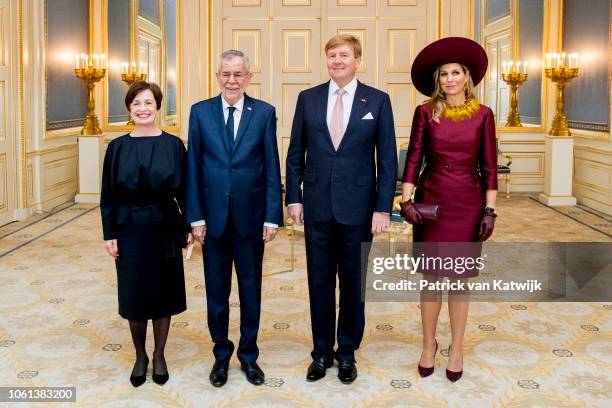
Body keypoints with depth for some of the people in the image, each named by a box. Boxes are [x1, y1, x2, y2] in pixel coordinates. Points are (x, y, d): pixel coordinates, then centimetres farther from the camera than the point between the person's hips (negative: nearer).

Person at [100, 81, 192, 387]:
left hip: (164, 227, 0)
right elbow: (108, 195, 2)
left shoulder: (173, 145, -2)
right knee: (134, 293, 7)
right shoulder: (118, 147, 0)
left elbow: (183, 190, 2)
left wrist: (189, 227, -1)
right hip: (130, 228, 1)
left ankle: (159, 356, 25)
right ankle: (140, 356, 27)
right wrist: (109, 234, -2)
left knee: (163, 292, 8)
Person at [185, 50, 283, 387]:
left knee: (250, 289, 12)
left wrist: (272, 216, -6)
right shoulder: (200, 111, 1)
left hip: (250, 215, 0)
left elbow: (272, 167, -2)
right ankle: (221, 354, 28)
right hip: (213, 216, 1)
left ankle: (248, 355, 28)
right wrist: (195, 217, -4)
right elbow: (193, 168, 0)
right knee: (216, 290, 11)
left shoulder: (264, 112, -1)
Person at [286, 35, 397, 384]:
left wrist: (383, 208, -7)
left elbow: (388, 159, -2)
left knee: (353, 283, 9)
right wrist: (294, 198, 1)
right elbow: (295, 154, 8)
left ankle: (347, 352, 25)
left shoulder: (378, 101, -1)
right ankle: (322, 351, 24)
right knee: (320, 282, 10)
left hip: (358, 208, -1)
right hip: (317, 207, 2)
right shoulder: (308, 99, 5)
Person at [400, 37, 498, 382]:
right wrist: (407, 200, -12)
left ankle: (457, 349, 22)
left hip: (468, 204, 0)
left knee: (460, 279, 7)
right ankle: (429, 345, 24)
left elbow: (489, 166, 1)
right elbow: (413, 159, -2)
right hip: (431, 201, 0)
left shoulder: (482, 114, 1)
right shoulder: (426, 112, 0)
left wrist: (490, 210, -4)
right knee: (432, 277, 7)